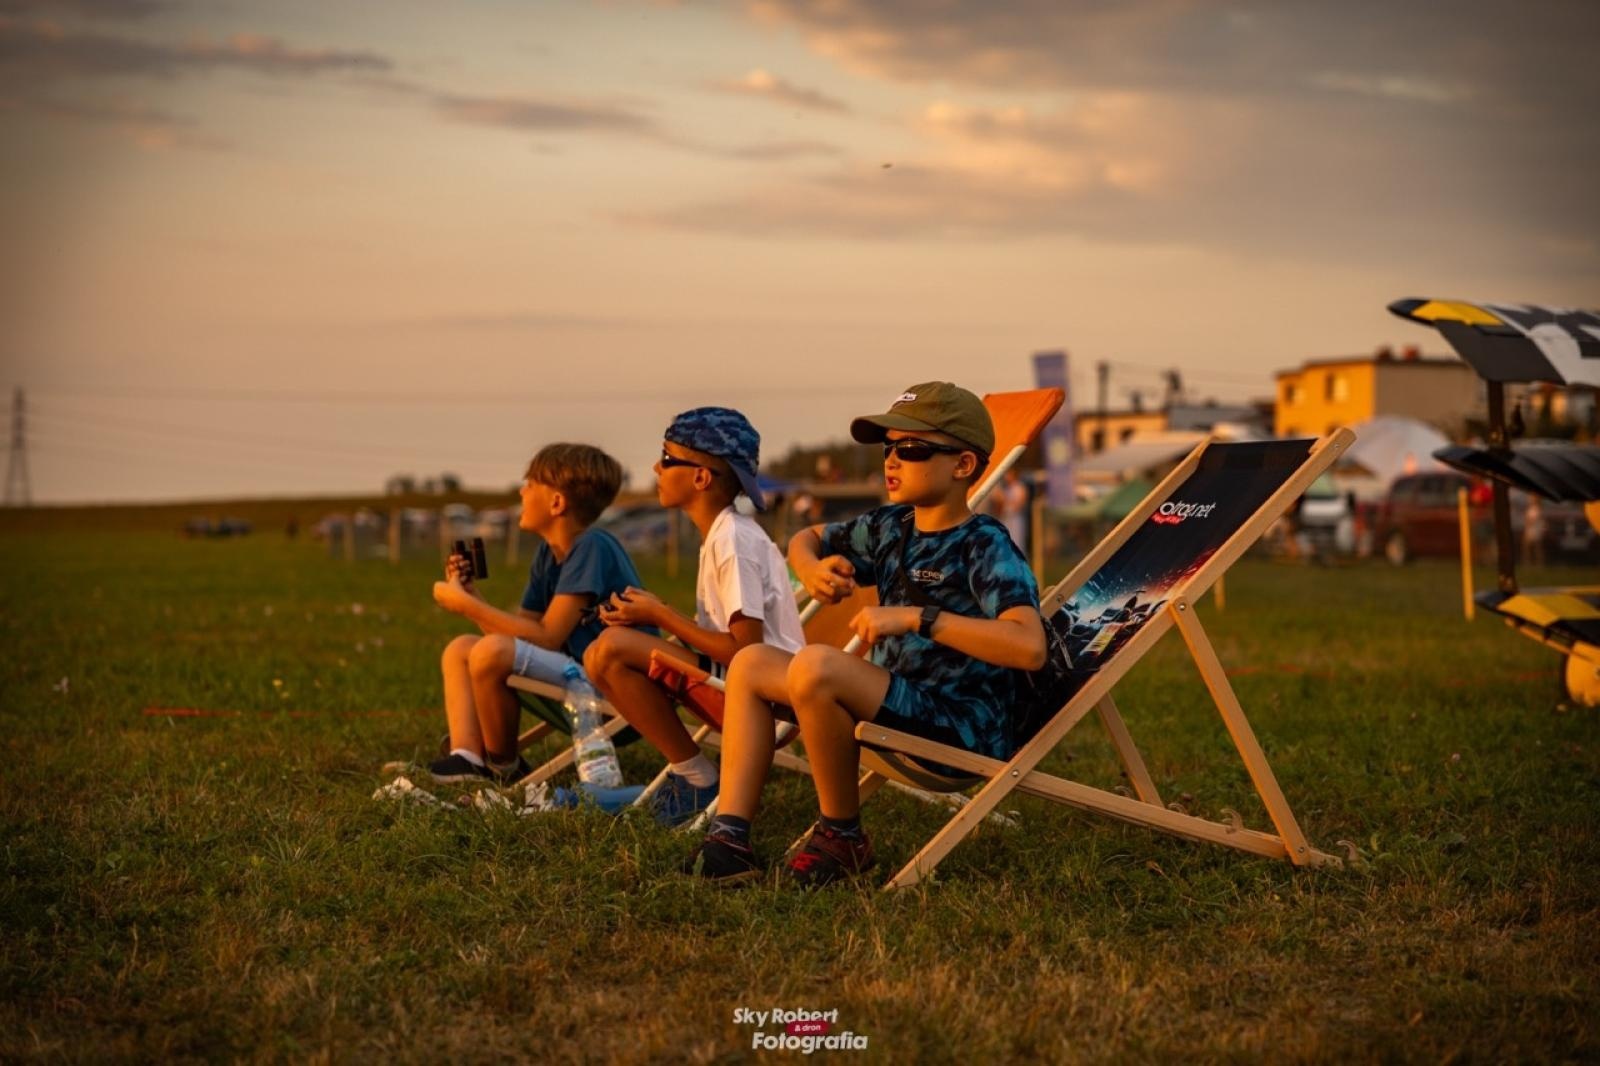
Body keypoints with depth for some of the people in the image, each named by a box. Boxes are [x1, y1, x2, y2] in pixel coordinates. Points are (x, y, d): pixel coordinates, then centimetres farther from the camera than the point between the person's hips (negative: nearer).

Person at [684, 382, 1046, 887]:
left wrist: (916, 617, -29)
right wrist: (812, 568, 2)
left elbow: (1029, 647, -31)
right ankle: (729, 836, -3)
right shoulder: (891, 528, 10)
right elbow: (806, 539, 27)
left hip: (962, 728, -9)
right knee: (752, 664, 9)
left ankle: (842, 837, -12)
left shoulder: (986, 548, -14)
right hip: (897, 705, 9)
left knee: (816, 664, -30)